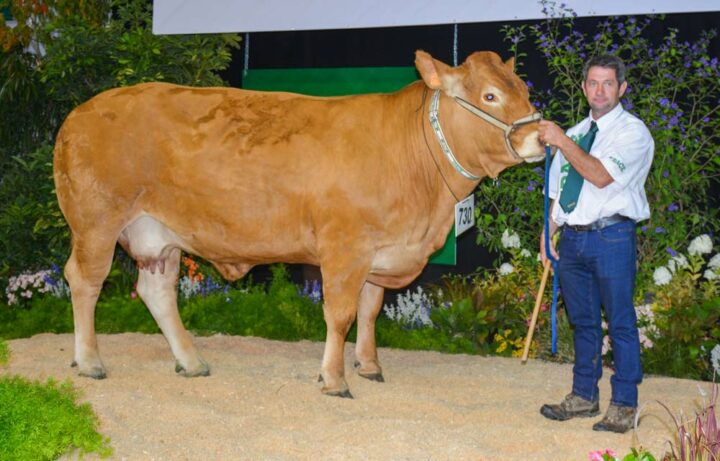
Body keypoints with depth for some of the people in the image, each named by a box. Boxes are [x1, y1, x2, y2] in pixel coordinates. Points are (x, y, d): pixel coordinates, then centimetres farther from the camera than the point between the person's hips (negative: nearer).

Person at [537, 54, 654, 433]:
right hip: (573, 237, 6)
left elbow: (601, 176, -19)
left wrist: (561, 142, -16)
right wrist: (547, 233, 11)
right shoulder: (575, 133, 16)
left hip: (611, 236, -6)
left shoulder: (633, 131, -5)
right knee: (583, 320, 14)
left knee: (620, 322, -1)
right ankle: (584, 397, 24)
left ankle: (624, 406, 6)